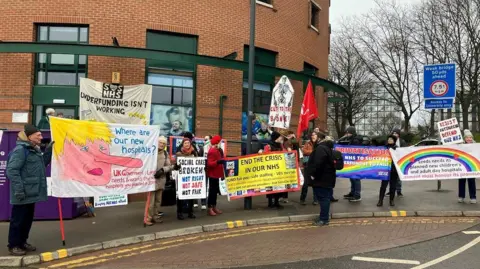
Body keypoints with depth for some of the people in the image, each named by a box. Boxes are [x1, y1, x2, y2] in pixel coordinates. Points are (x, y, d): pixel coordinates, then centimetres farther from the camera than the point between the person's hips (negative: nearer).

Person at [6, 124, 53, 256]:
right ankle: (13, 245, 12)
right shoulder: (20, 150, -17)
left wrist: (48, 151, 8)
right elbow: (11, 171, -22)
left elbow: (42, 164, 21)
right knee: (18, 219, 1)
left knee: (28, 219, 16)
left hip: (31, 192, 9)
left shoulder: (34, 150, 13)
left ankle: (22, 242, 28)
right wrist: (18, 189, -25)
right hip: (22, 193, -9)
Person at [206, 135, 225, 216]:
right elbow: (209, 164, -27)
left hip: (216, 173, 10)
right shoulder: (212, 151, -20)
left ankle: (214, 207, 23)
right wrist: (218, 162, -41)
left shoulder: (218, 150, 11)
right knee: (212, 190, -5)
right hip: (212, 174, -10)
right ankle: (210, 208, 1)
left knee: (215, 190, 14)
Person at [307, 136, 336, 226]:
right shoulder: (329, 149, 16)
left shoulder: (321, 148, -16)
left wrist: (313, 174, -18)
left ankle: (324, 219, -1)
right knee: (325, 198, 14)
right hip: (327, 178, 10)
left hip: (321, 179, -10)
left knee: (323, 198, -5)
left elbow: (318, 163, -28)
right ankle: (325, 217, 22)